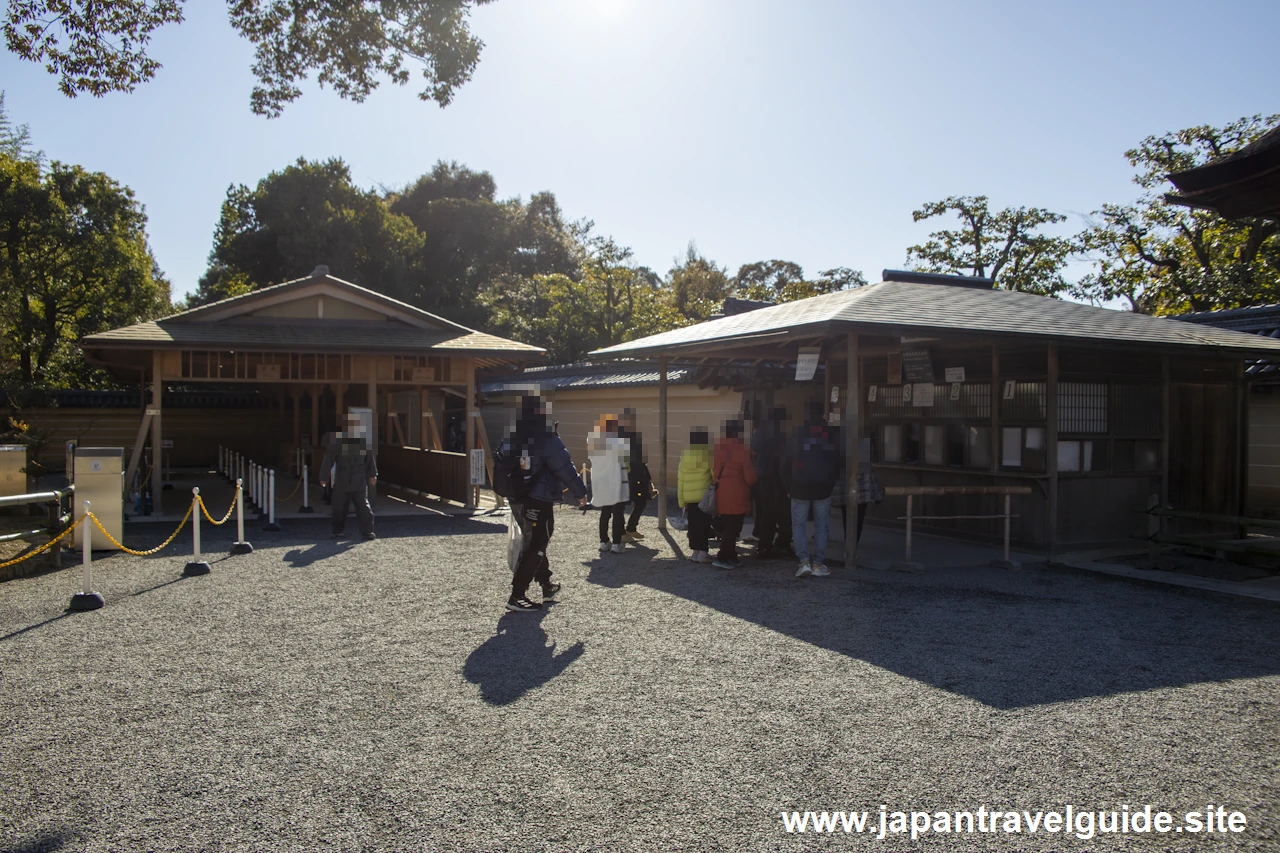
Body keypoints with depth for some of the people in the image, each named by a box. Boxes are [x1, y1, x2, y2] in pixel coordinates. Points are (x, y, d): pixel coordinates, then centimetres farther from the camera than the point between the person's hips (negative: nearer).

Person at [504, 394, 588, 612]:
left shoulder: (511, 439, 3)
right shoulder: (547, 440, -19)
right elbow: (565, 469, -14)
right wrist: (580, 493, -1)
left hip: (517, 501, 8)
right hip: (539, 503, -8)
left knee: (533, 544, 20)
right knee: (534, 548, 0)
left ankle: (547, 586, 34)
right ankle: (517, 596, -2)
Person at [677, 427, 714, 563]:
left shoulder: (685, 456, 7)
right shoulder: (707, 455, -7)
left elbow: (680, 478, 10)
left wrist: (681, 499, 15)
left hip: (689, 496, 4)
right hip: (704, 495, -4)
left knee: (693, 523, 10)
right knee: (703, 523, -1)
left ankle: (694, 551, 12)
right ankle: (702, 552, -2)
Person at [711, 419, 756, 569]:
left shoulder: (717, 448, 6)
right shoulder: (742, 450, -12)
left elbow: (714, 472, 9)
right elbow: (750, 477, -8)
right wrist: (751, 483, 11)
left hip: (721, 494, 7)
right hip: (736, 496, -7)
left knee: (726, 527, 15)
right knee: (733, 528, -2)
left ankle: (731, 557, 22)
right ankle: (722, 558, -6)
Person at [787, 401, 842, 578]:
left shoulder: (799, 431, -7)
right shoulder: (831, 433, 2)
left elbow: (789, 457, -4)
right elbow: (839, 459, 6)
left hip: (801, 485, -2)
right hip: (823, 485, 2)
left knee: (799, 524, 7)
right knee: (821, 526, 10)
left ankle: (804, 561, -6)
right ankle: (818, 564, 7)